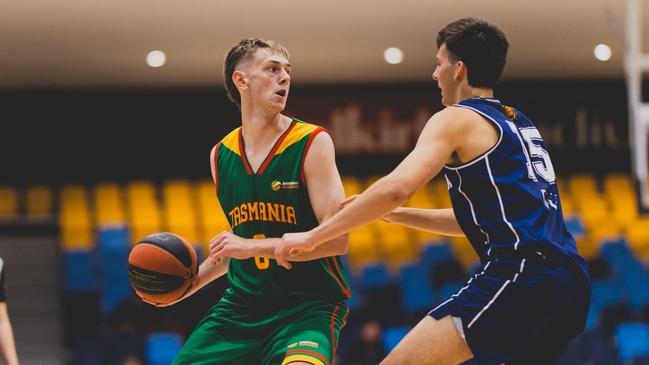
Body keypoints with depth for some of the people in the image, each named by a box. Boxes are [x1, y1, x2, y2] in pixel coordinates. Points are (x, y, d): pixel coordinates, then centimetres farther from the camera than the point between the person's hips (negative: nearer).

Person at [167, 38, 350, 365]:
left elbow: (337, 239, -15)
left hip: (308, 304, -5)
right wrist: (194, 280, 10)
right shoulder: (221, 155, 9)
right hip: (242, 303, 6)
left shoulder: (312, 143, -8)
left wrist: (254, 246, -21)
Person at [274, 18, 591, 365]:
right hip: (570, 283, 9)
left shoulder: (457, 119, 1)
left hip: (519, 277, -9)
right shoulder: (520, 125, 26)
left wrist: (312, 237, -6)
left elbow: (396, 188, -14)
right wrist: (393, 214, 31)